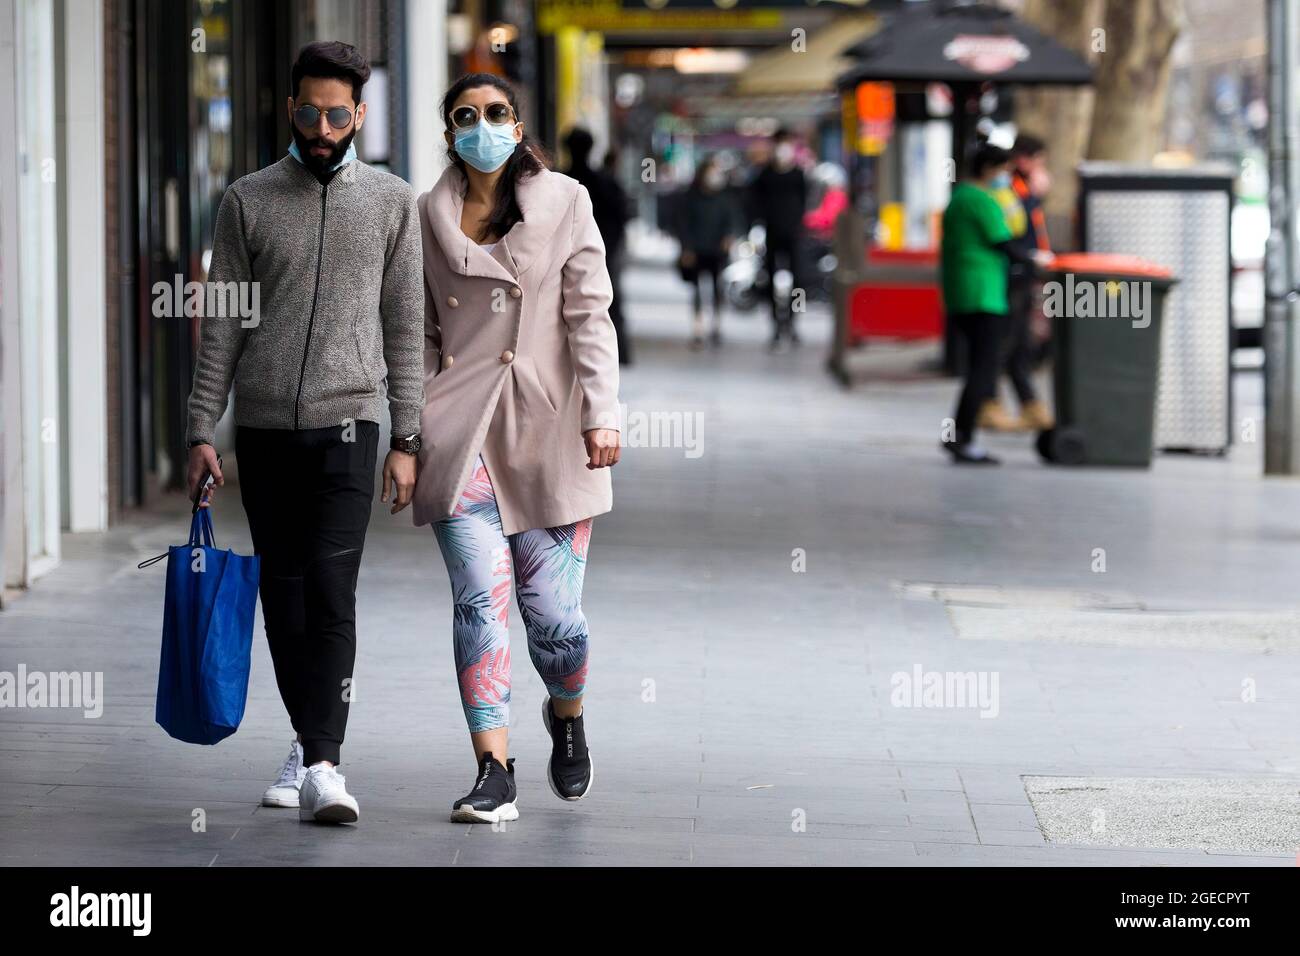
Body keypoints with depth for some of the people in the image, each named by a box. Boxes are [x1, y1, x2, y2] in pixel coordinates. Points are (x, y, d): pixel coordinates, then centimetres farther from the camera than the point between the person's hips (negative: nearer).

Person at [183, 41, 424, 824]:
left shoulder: (392, 203, 4)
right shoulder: (249, 201, 5)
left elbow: (405, 327, 5)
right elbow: (221, 325, 6)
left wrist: (407, 440, 1)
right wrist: (202, 430, 0)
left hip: (346, 422, -2)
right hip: (263, 427, 2)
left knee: (331, 593, -13)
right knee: (284, 596, 7)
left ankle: (323, 764, -16)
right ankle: (308, 743, 21)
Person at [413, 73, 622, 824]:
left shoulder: (565, 203, 3)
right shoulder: (427, 217, 9)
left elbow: (591, 316, -1)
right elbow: (422, 333, 14)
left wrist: (602, 414, -10)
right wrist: (415, 431, 8)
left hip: (547, 430, -1)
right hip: (460, 432, 1)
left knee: (554, 612, -3)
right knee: (481, 599, -12)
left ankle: (567, 715, 30)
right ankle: (494, 773, -10)